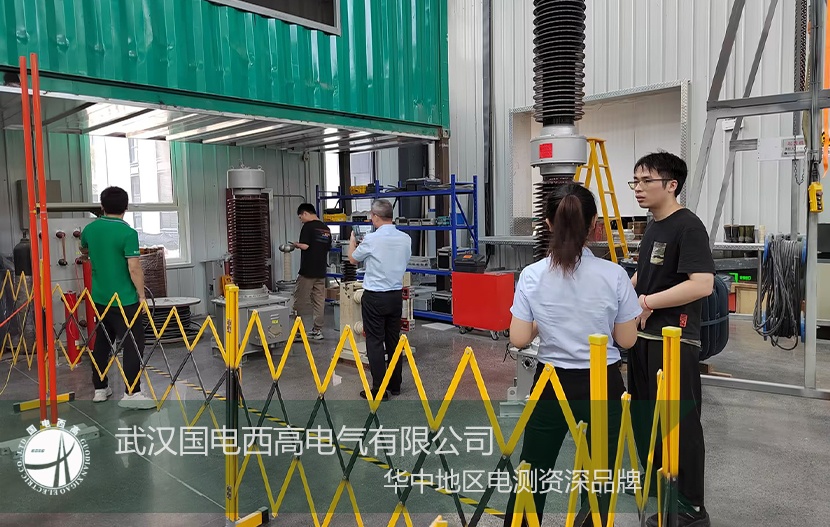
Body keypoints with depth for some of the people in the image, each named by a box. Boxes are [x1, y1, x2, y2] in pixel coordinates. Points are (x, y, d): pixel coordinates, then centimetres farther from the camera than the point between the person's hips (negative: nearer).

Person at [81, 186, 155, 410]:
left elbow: (84, 250, 27)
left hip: (99, 298, 7)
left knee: (102, 341, 16)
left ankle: (100, 388, 25)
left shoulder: (90, 229, 4)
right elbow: (134, 269, -20)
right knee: (133, 343, -1)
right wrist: (142, 295, -10)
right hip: (124, 299, -7)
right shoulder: (127, 232, -16)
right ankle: (131, 392, -2)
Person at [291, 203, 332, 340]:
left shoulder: (308, 226, -11)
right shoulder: (326, 229, 11)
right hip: (321, 271, 7)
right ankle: (317, 330, 11)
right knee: (319, 301, 8)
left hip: (307, 271, -7)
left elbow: (304, 246, -19)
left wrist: (296, 244, -1)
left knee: (300, 302, 2)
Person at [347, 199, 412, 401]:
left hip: (375, 297, -5)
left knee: (375, 343, 1)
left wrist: (352, 241, 25)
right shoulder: (405, 239, 0)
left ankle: (379, 389, 2)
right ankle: (395, 385, 22)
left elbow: (353, 259, 3)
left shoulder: (371, 239, -15)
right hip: (396, 295, 5)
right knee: (394, 340, 14)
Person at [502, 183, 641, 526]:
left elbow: (519, 339, -9)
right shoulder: (614, 275, -12)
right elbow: (627, 340, -4)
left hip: (551, 385, 1)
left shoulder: (532, 275, -11)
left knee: (531, 472, 18)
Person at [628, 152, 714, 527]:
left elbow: (702, 284, -25)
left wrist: (647, 302, -22)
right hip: (645, 337, 9)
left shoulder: (688, 226, -14)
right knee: (644, 416, 18)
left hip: (674, 340, -9)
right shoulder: (652, 227, 13)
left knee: (679, 422, 1)